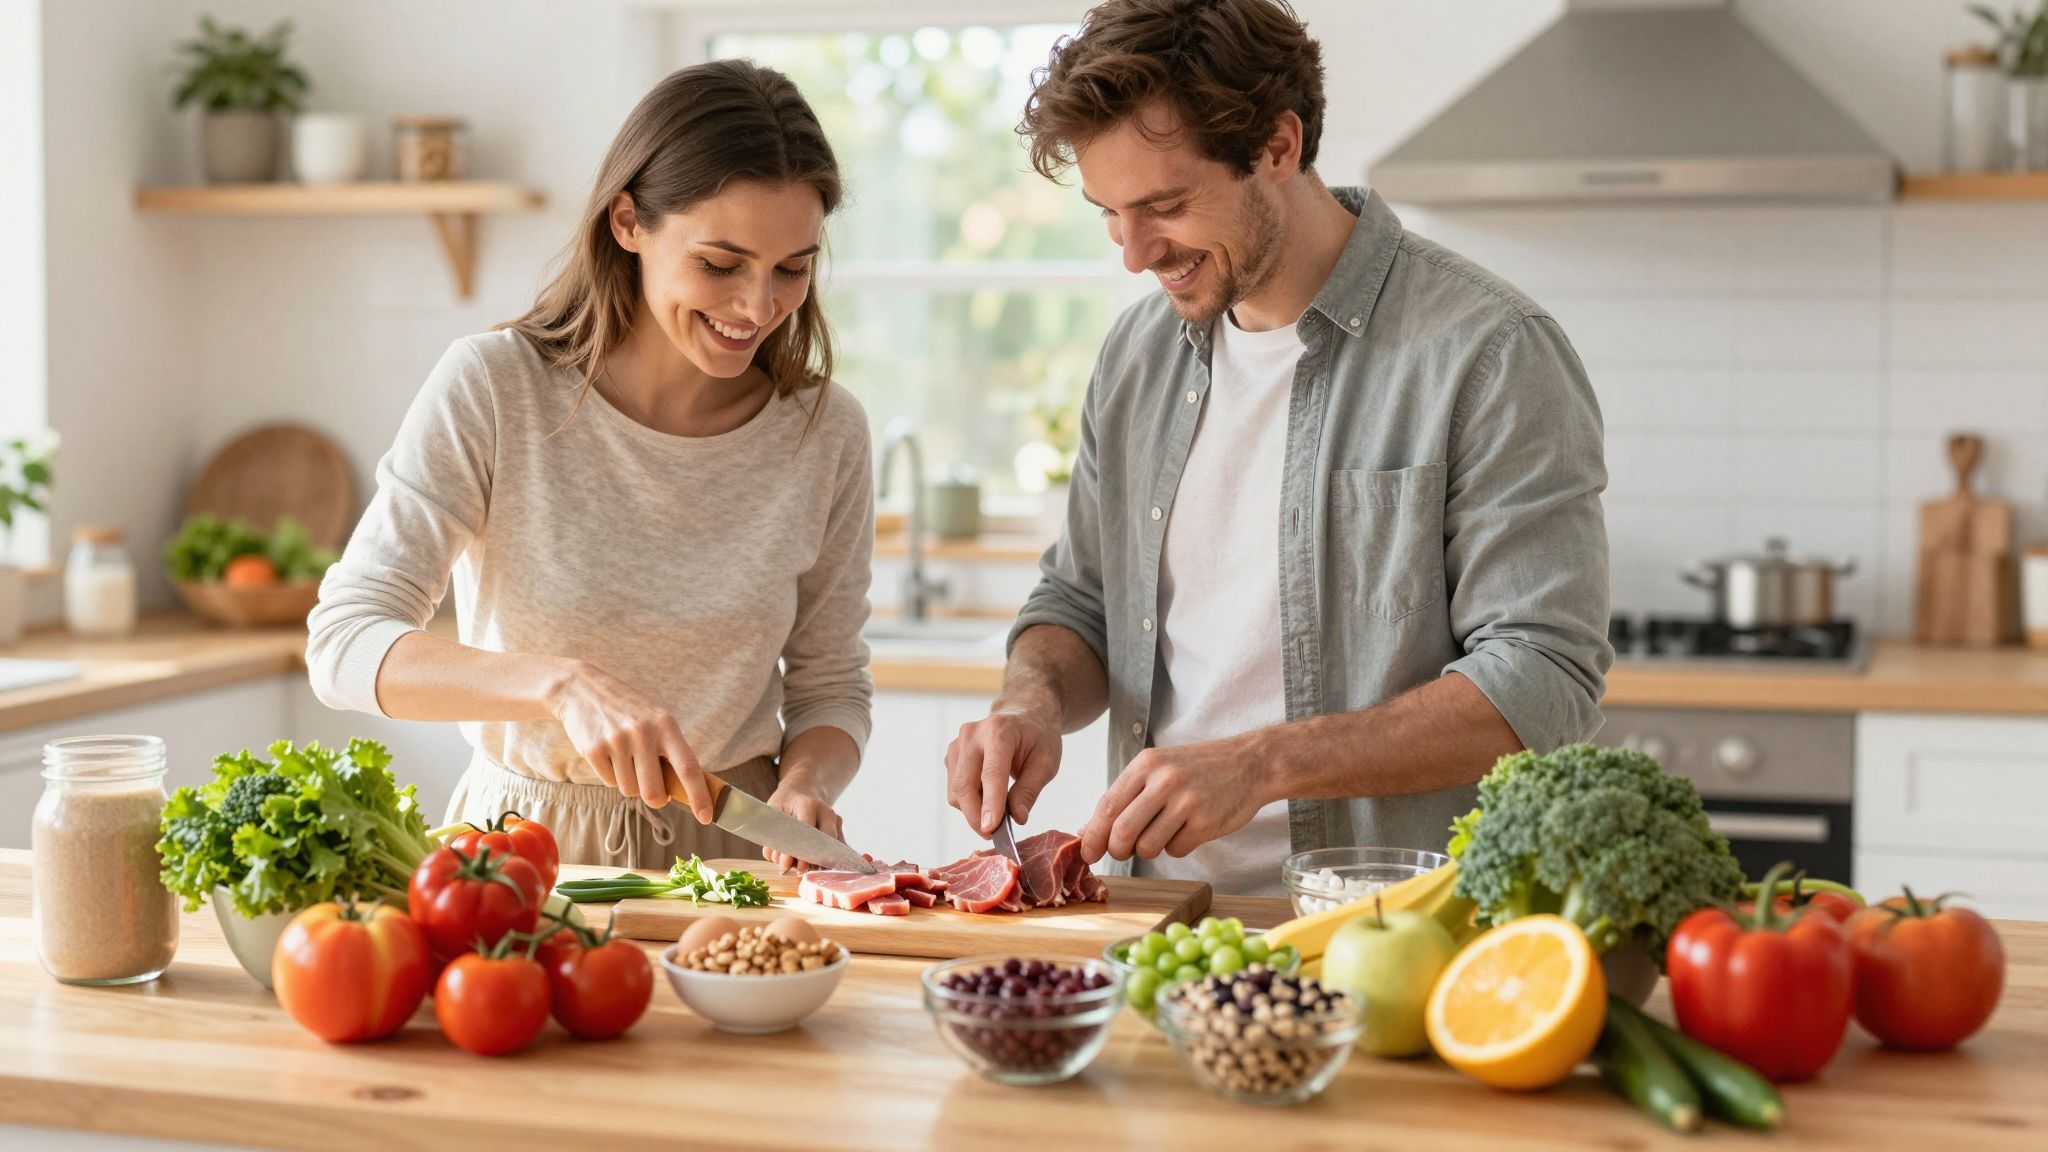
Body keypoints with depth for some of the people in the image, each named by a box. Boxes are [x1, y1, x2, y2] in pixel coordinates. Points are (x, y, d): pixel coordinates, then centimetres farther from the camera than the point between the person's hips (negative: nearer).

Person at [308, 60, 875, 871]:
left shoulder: (826, 431, 0)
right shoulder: (494, 389, -8)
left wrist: (804, 784, -11)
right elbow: (345, 646, -12)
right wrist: (562, 683, -26)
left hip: (728, 852, 2)